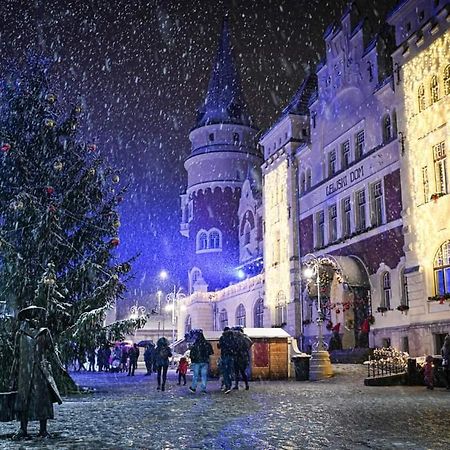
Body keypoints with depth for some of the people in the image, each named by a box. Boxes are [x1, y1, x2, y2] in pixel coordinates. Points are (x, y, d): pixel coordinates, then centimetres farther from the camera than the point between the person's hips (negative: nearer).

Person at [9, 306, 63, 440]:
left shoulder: (44, 332, 7)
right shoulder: (20, 334, 8)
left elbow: (52, 351, 11)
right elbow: (17, 356, 12)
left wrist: (60, 366, 2)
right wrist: (14, 375, 11)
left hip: (41, 370, 0)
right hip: (25, 371, 0)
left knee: (43, 399, -2)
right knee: (23, 399, -1)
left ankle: (43, 430, 5)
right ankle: (23, 430, 8)